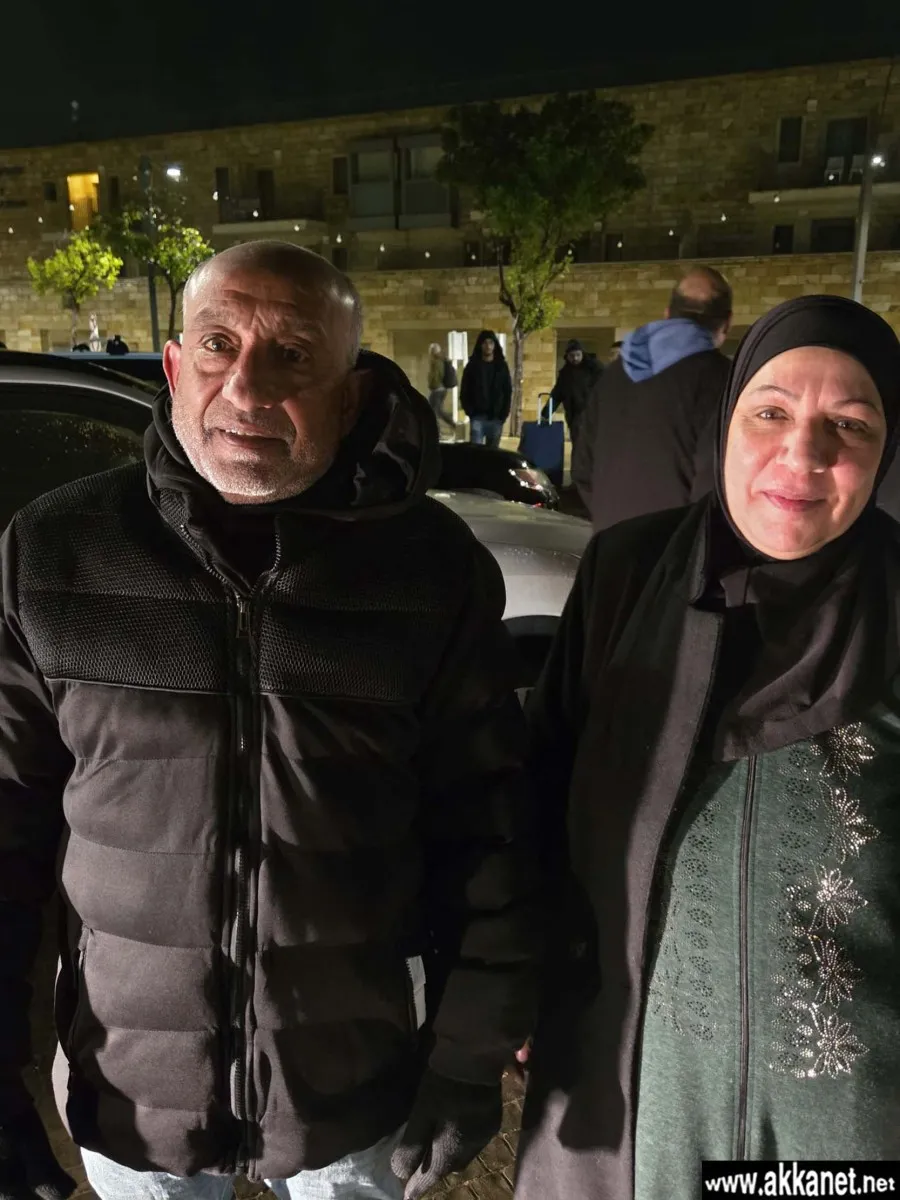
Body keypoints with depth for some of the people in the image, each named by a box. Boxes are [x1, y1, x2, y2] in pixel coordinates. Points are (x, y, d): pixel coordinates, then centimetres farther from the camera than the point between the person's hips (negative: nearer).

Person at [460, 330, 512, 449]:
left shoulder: (502, 366, 7)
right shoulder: (472, 366, 3)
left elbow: (508, 392, 8)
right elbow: (464, 393, 3)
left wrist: (504, 414, -2)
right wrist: (470, 413, -7)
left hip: (496, 418, 2)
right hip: (478, 417, -2)